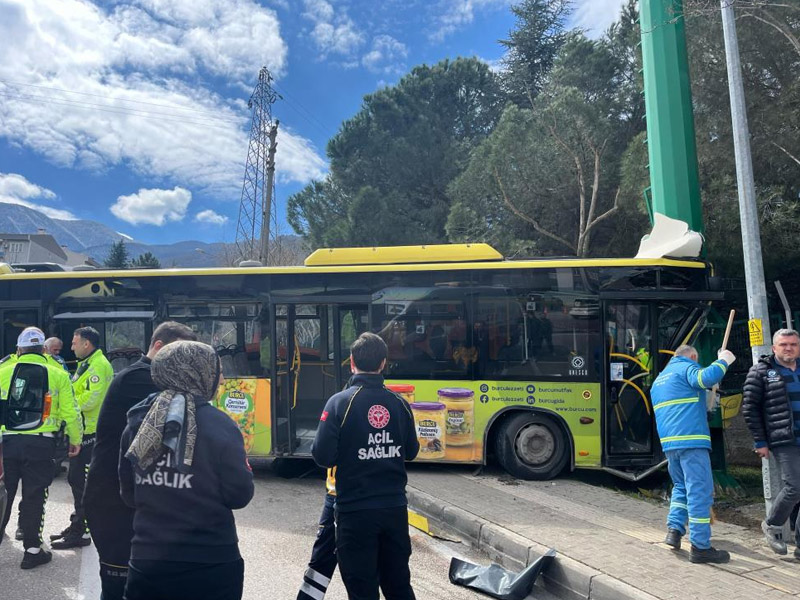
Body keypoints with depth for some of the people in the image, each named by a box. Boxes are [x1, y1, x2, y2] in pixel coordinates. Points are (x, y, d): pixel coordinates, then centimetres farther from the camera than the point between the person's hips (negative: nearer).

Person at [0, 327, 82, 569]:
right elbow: (71, 412, -2)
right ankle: (32, 549, 16)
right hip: (40, 443, -1)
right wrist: (75, 440, 12)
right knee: (33, 497, 9)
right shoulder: (57, 374, -2)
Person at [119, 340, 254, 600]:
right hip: (211, 564, -3)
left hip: (146, 559, 4)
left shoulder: (137, 423, 0)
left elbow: (129, 495, 9)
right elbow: (239, 495, -11)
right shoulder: (219, 425, -15)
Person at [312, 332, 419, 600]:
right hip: (395, 508, 4)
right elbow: (410, 452, 7)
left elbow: (323, 456, -15)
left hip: (355, 511, -4)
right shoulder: (399, 403, -2)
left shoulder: (339, 402, -14)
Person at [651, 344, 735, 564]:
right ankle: (700, 546, -4)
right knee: (700, 491, -5)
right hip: (692, 441, -8)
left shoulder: (659, 379, 26)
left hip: (669, 443, 8)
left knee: (681, 486, 22)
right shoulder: (687, 367, 1)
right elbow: (704, 378, -22)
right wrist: (723, 361, -7)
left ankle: (674, 529, 13)